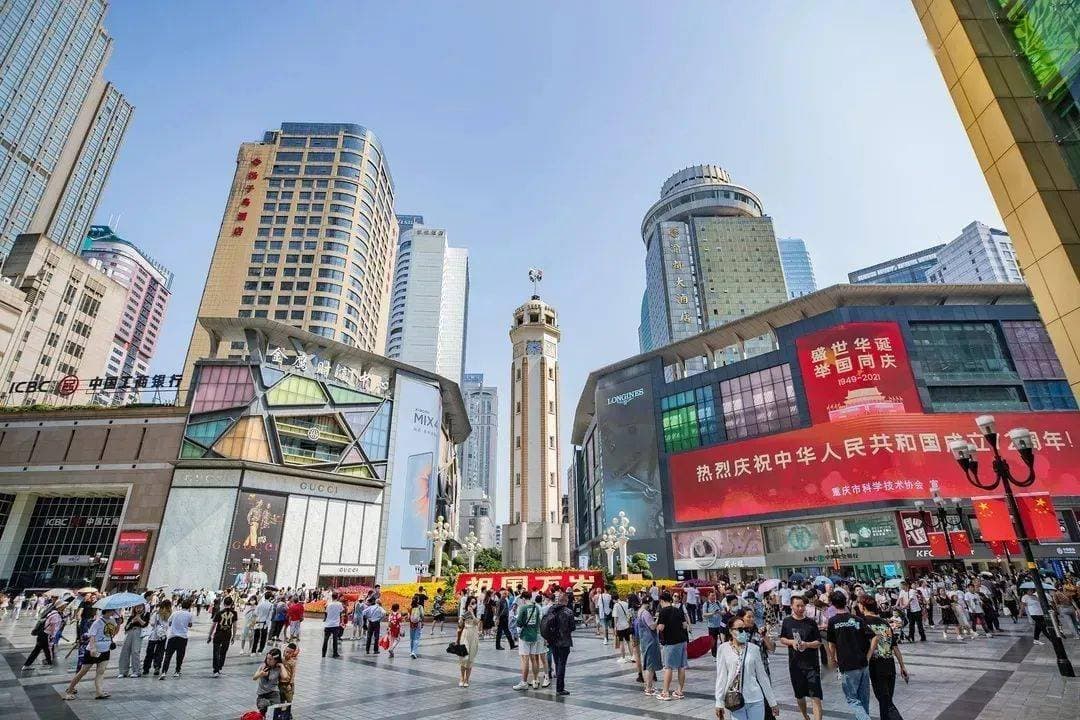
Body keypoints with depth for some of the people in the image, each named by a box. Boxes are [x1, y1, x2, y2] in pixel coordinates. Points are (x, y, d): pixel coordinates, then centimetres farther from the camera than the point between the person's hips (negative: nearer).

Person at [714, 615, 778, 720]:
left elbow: (762, 676, 7)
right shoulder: (723, 649, -5)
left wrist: (772, 702, 9)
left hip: (755, 699, 1)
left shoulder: (754, 648, 0)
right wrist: (719, 703, -4)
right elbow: (721, 677, -4)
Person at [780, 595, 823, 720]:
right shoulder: (787, 621, 0)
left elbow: (818, 643, -2)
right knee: (800, 695, 17)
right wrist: (791, 642, -12)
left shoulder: (811, 623, -4)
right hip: (795, 664, 2)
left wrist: (806, 644, -20)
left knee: (815, 696, -9)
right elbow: (782, 639, 8)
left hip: (812, 664, -2)